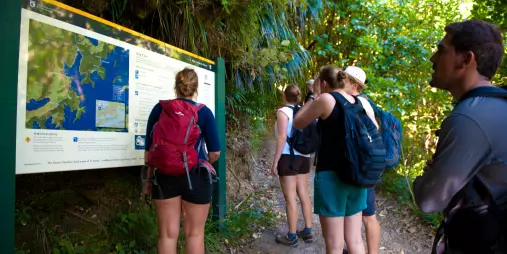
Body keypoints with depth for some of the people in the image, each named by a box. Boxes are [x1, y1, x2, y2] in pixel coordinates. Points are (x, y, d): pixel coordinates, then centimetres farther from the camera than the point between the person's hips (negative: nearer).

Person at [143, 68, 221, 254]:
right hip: (195, 176, -2)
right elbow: (215, 152, -3)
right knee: (194, 233, 11)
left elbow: (149, 149, 4)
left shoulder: (159, 109, 1)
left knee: (167, 234, 11)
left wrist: (149, 177, 15)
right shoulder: (204, 112, -4)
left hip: (165, 176, 2)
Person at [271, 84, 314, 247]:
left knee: (290, 198, -2)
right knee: (304, 195, 12)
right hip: (304, 156, 7)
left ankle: (292, 237, 6)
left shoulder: (283, 111, -7)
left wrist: (275, 162, -13)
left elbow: (282, 138, -15)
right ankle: (308, 232, 21)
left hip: (289, 157, -7)